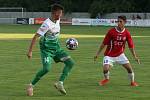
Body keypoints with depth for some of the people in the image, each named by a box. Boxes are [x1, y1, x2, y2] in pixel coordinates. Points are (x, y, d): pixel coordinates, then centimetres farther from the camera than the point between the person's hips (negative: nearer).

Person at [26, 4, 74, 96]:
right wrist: (30, 51, -27)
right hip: (47, 49, -8)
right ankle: (31, 86, -5)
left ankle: (60, 83, -3)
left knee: (71, 62, -5)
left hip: (57, 48, 8)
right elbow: (35, 37, -25)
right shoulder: (47, 24, -23)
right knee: (47, 68, -24)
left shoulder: (58, 20, 1)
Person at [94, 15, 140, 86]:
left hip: (120, 54, 3)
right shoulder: (111, 31, -16)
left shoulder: (127, 33, -7)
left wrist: (135, 56, -6)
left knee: (129, 67, -5)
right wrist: (97, 54, -7)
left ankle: (132, 82, 19)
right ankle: (106, 79, 16)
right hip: (109, 55, -3)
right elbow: (104, 44, -9)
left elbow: (131, 46, -1)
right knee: (105, 69, -18)